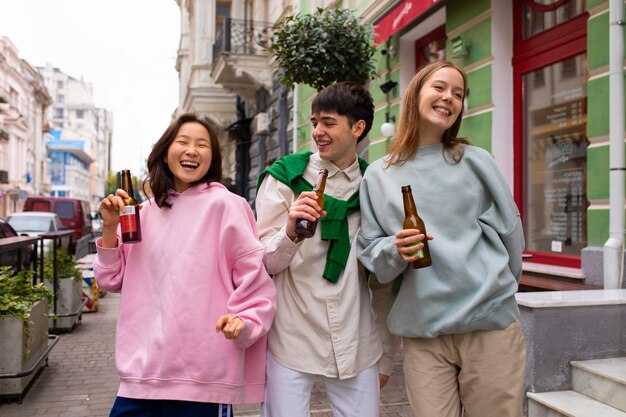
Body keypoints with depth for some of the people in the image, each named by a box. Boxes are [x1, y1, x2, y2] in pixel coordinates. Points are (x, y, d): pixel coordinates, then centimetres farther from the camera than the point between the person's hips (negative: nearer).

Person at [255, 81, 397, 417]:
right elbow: (264, 263, -3)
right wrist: (290, 231, -24)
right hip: (290, 344, -2)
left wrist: (387, 356, 12)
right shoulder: (284, 178, -2)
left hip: (357, 349, 2)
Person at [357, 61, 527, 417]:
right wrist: (396, 250, -14)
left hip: (491, 323, 0)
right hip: (422, 332, 1)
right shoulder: (378, 175, 7)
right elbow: (371, 252, 6)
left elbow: (509, 231, 10)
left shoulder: (475, 161, 3)